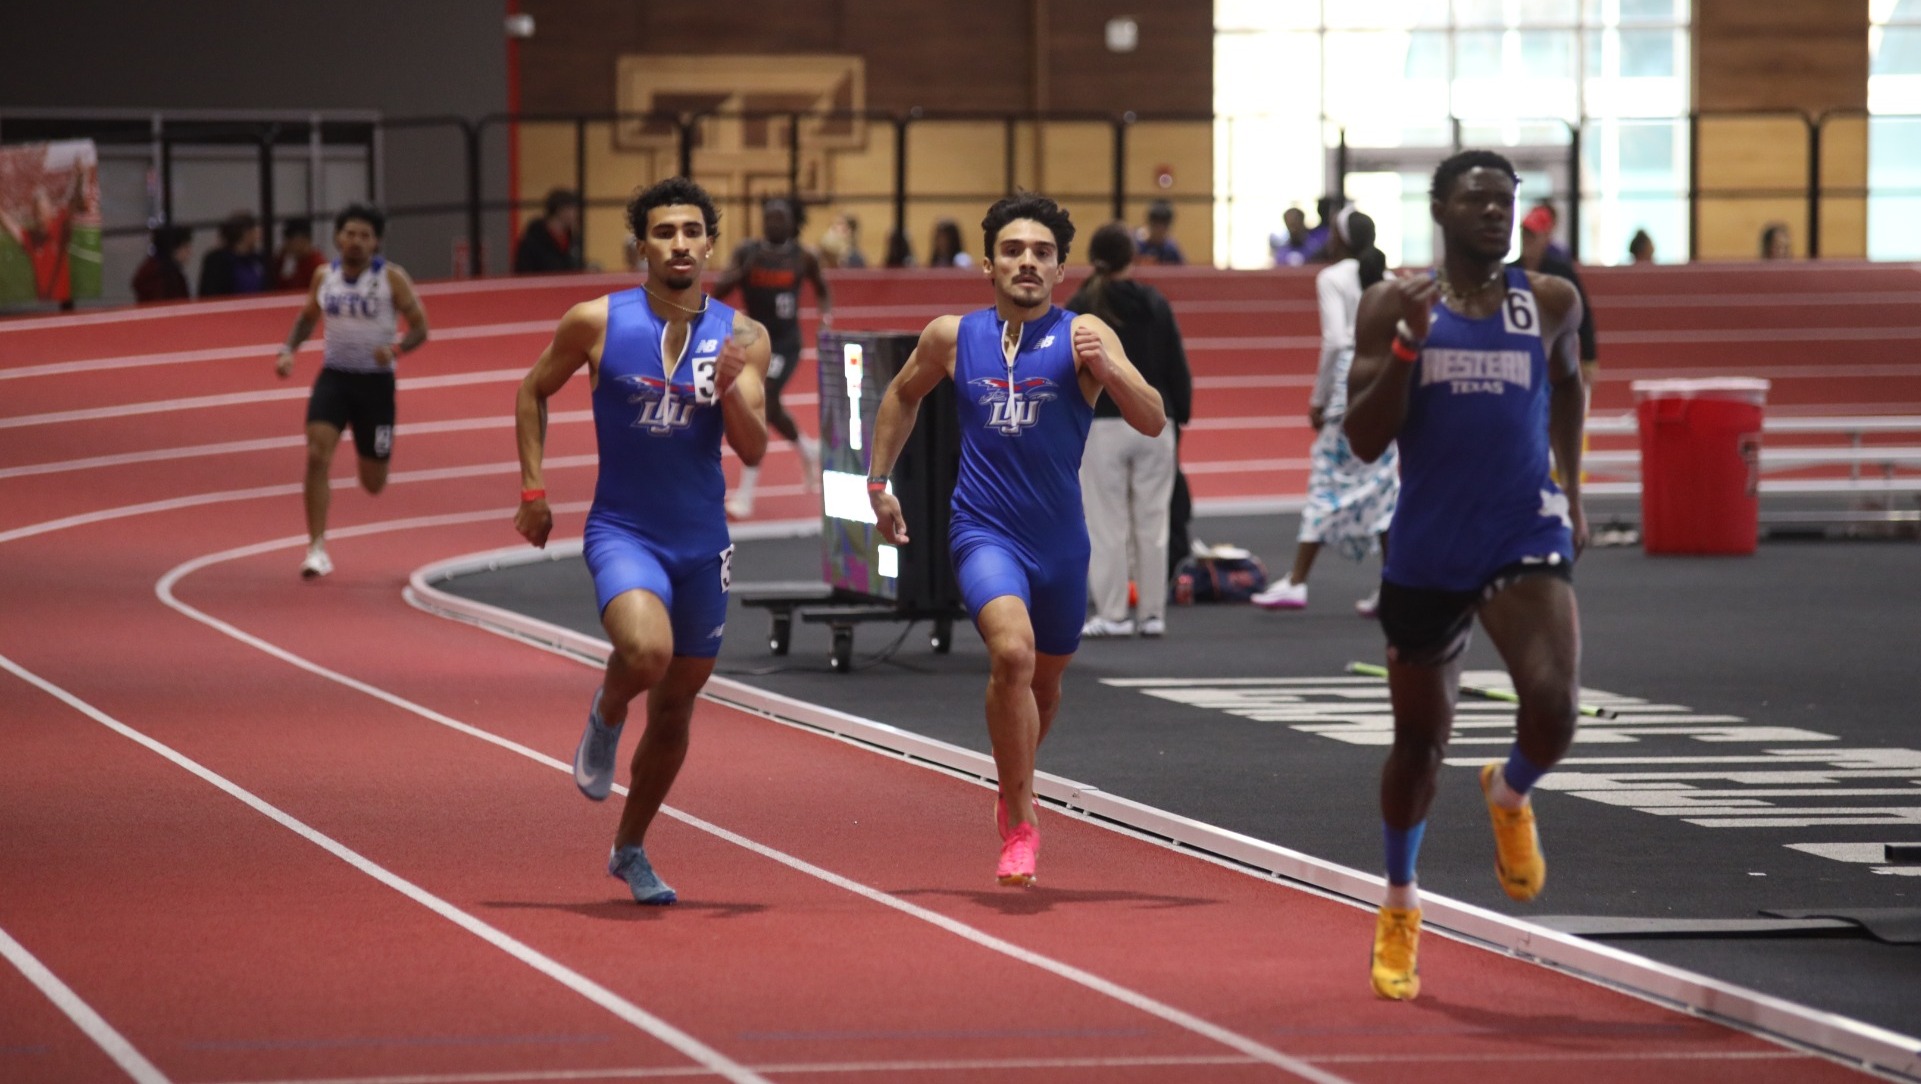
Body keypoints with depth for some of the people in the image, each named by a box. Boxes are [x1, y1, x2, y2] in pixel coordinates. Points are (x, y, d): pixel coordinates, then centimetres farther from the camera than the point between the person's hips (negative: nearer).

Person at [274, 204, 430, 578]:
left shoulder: (392, 278, -8)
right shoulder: (323, 277, 2)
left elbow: (420, 328, -5)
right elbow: (308, 317, 20)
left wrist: (396, 350, -25)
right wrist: (289, 349, 3)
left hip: (376, 381, -2)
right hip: (334, 377, 2)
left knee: (373, 484, 8)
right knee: (317, 456, -21)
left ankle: (374, 463, 49)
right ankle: (317, 549, -16)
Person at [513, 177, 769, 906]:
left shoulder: (742, 337, -3)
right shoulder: (597, 323, -7)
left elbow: (753, 450, -8)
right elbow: (533, 392, 8)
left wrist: (729, 387, -26)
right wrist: (533, 490, 2)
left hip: (702, 541, 3)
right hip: (623, 531, -3)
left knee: (677, 702, 11)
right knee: (646, 651, -31)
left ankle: (631, 850, 31)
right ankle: (607, 719, 4)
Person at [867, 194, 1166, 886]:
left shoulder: (1083, 336, -6)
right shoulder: (953, 337, 0)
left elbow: (1154, 423, -17)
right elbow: (902, 396, 22)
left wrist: (1107, 372, -34)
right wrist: (879, 481, 19)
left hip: (1060, 541, 2)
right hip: (984, 534, -2)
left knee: (1044, 681, 19)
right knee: (1012, 650, -28)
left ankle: (1012, 789, 50)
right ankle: (1020, 826, -20)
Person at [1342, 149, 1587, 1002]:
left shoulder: (1550, 303, 4)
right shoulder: (1394, 307, -2)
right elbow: (1363, 441, -7)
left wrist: (1570, 484, 23)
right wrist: (1408, 346, -18)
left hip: (1525, 541, 0)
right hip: (1426, 549, 0)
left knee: (1552, 708, -24)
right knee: (1420, 739, 13)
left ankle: (1510, 795, 13)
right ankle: (1399, 907, 36)